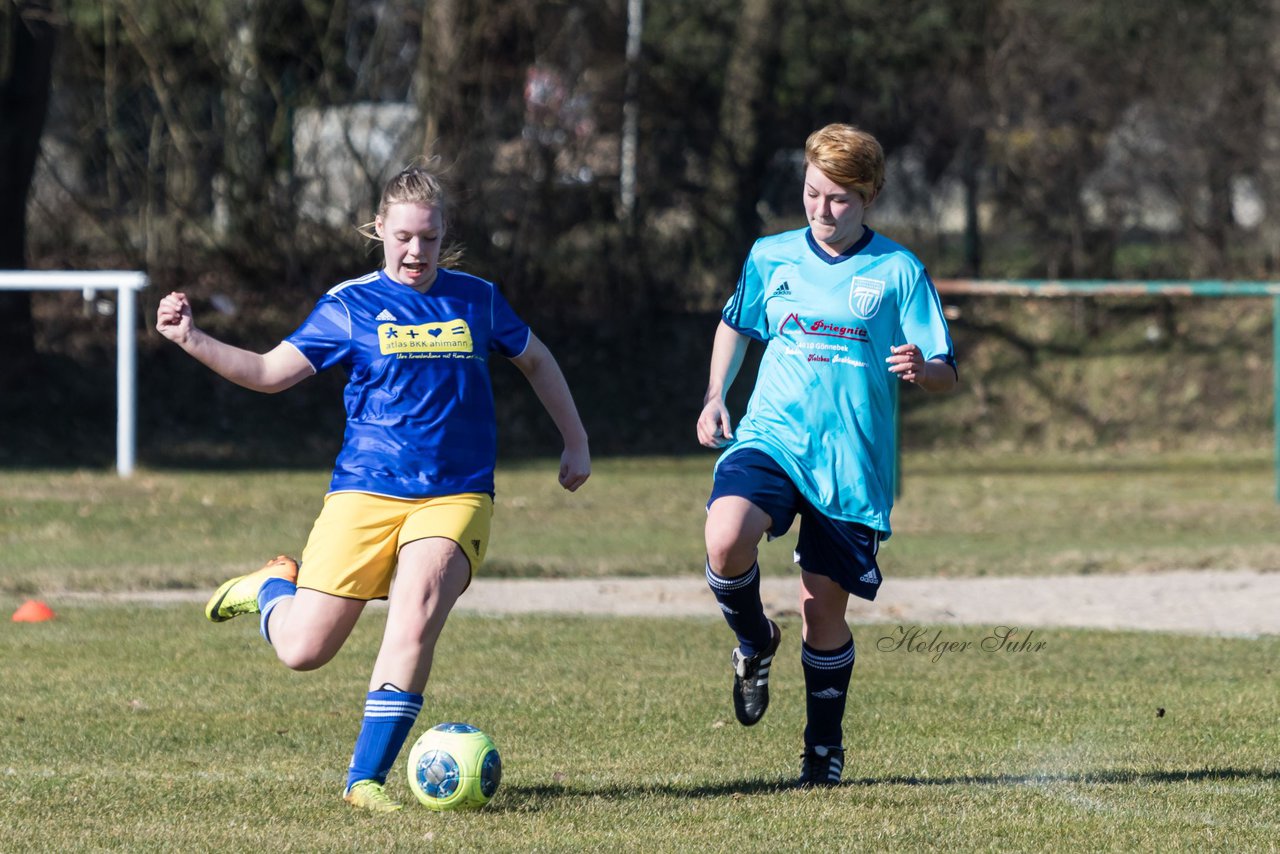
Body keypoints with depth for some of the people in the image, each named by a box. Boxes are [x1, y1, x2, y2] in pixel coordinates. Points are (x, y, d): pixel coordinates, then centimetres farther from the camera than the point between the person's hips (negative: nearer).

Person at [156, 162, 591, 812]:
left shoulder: (475, 299, 9)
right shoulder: (349, 306, 3)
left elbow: (535, 360, 25)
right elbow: (269, 371, 3)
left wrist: (576, 442, 26)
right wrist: (190, 339, -10)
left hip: (456, 497, 0)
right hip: (365, 492, 0)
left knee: (415, 617, -26)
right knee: (302, 650, -4)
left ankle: (367, 777, -18)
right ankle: (274, 587, 33)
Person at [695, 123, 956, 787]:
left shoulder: (898, 271, -1)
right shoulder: (771, 258, 6)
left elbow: (946, 375, -1)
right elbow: (736, 325, 25)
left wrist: (921, 369, -24)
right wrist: (715, 397, 12)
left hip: (853, 464, -1)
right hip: (770, 436, 1)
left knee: (823, 606, 2)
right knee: (725, 541, -28)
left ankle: (824, 746, 24)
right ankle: (754, 643, 5)